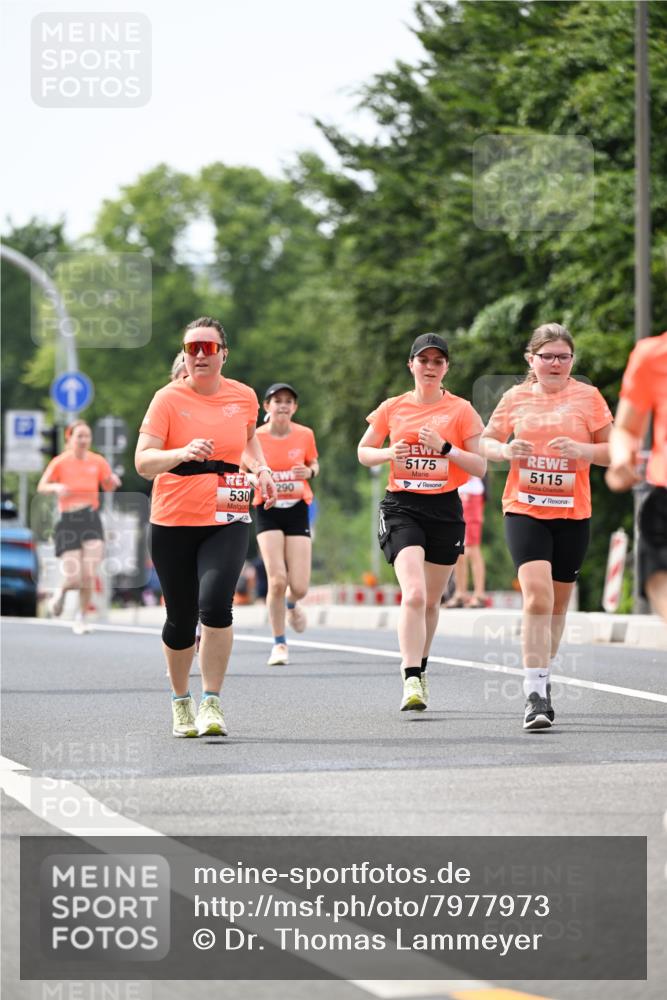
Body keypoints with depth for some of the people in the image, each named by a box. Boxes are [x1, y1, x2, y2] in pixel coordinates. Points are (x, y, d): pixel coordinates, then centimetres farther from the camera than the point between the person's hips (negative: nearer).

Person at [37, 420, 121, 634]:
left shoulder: (97, 462, 5)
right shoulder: (60, 462, -2)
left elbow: (108, 487, 16)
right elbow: (41, 487, 1)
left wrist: (113, 481, -8)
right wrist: (56, 488, -21)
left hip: (92, 521, 2)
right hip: (69, 522, -2)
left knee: (89, 576, -8)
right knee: (74, 578, -8)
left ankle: (82, 618, 11)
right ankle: (61, 592, 29)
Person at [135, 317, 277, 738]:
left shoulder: (244, 396, 4)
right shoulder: (169, 398, -6)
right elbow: (143, 461, -16)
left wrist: (263, 469, 11)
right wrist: (182, 453, -33)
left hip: (227, 521, 1)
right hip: (173, 523, -1)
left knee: (215, 604, -21)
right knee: (181, 619, 7)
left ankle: (212, 703, -11)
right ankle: (181, 702, 31)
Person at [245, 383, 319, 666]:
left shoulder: (305, 435, -1)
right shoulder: (256, 438, -6)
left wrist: (309, 472, -8)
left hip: (297, 511, 2)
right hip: (268, 512, -2)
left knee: (299, 587, -5)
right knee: (277, 580, -16)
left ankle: (291, 604, 35)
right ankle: (279, 643, 2)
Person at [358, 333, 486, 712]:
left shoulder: (461, 410, 2)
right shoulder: (392, 408, 5)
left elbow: (480, 466, 0)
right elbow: (363, 452, 14)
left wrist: (445, 448, -16)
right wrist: (389, 453, -7)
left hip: (445, 510, 1)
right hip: (402, 508, -1)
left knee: (431, 599, 10)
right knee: (413, 594, -20)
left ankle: (420, 669, 33)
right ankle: (411, 682, -23)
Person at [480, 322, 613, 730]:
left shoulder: (588, 397, 2)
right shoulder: (516, 398, 5)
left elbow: (612, 451, 3)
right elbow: (485, 441, 13)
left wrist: (581, 450, -17)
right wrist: (506, 451, -9)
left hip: (572, 513, 1)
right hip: (524, 510, -1)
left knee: (558, 603, 11)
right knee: (537, 596, -18)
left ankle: (543, 679, 32)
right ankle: (535, 696, -19)